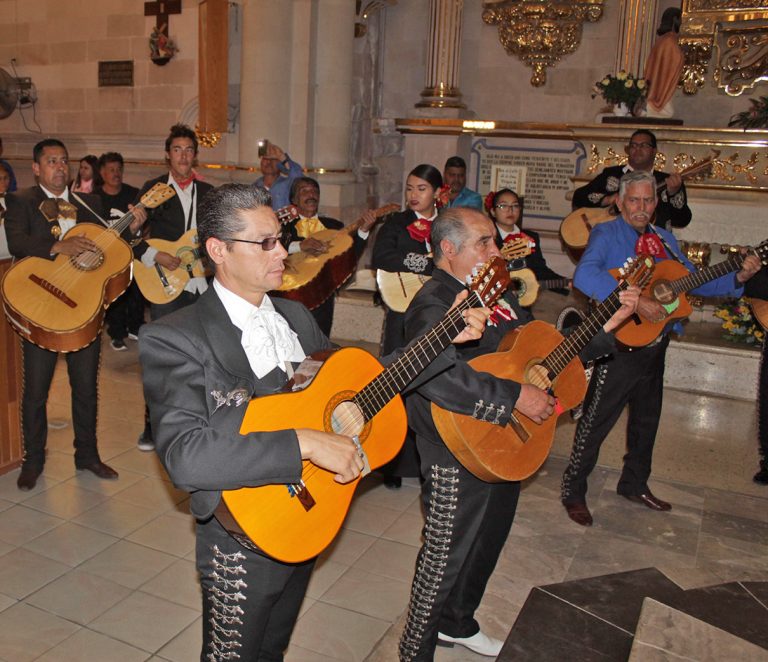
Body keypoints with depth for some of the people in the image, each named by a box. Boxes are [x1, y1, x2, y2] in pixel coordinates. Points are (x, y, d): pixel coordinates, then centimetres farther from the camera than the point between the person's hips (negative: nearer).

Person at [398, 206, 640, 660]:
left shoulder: (499, 295, 9)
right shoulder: (435, 303, -20)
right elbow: (436, 375, -40)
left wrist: (611, 323, 7)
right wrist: (516, 396, -34)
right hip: (459, 456, -9)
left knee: (487, 545, 25)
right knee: (446, 559, 7)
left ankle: (457, 624, 50)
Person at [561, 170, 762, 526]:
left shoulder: (664, 239, 12)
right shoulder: (606, 234, -9)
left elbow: (693, 281, 15)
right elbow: (584, 275, -29)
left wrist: (738, 277, 0)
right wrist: (636, 301, -34)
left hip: (655, 345, 8)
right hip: (621, 345, -7)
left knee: (647, 418, 20)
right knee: (596, 421, -2)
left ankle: (634, 484, 39)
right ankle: (573, 490, 14)